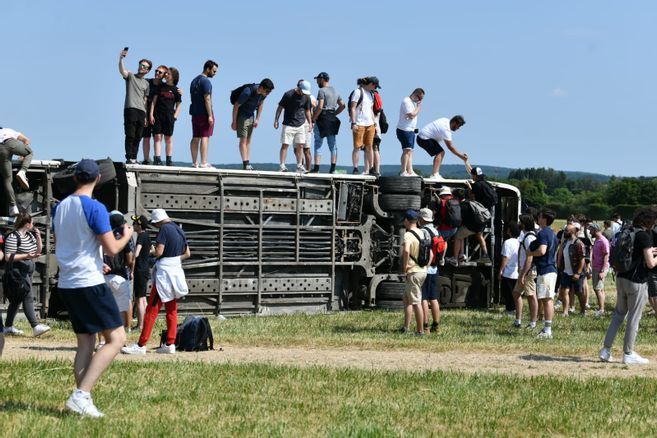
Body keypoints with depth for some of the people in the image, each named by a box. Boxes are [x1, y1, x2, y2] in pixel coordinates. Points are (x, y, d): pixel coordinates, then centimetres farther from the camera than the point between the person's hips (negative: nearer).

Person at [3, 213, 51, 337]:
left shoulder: (30, 235, 12)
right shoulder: (13, 237, -14)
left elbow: (38, 251, 18)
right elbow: (8, 257, -18)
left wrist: (38, 237, 4)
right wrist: (26, 256, -24)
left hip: (28, 270, 9)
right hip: (19, 271, -9)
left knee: (17, 299, 12)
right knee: (28, 297, -15)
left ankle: (8, 327, 18)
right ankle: (35, 327, -21)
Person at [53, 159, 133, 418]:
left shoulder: (60, 207, 11)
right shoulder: (95, 208, -13)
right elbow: (112, 249, -14)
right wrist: (127, 236, 8)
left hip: (66, 284, 8)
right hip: (90, 283, -8)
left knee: (85, 343, 12)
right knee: (116, 338, -4)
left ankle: (82, 401, 6)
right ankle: (81, 395, -15)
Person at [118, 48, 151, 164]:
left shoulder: (146, 84, 21)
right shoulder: (131, 76, 8)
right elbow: (122, 71, -14)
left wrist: (145, 116, 14)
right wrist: (121, 59, -31)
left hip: (141, 111, 5)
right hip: (130, 108, -5)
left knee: (138, 137, 4)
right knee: (130, 135, -9)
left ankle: (134, 158, 8)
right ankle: (129, 158, -9)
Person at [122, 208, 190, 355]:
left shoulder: (164, 229, -14)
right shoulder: (179, 230, 12)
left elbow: (158, 252, -20)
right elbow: (187, 253, 18)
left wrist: (154, 249, 1)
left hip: (164, 273, -9)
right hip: (177, 270, 9)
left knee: (152, 310, -7)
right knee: (172, 310, 11)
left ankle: (141, 345, -7)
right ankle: (170, 344, 11)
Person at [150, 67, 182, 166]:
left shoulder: (176, 90, 6)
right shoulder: (160, 86, 7)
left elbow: (178, 105, 9)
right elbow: (154, 100, 6)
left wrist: (175, 116, -4)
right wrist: (151, 114, -2)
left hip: (169, 116, 0)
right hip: (158, 114, 0)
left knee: (169, 138, 5)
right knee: (157, 137, -4)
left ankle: (169, 159, 9)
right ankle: (157, 158, -5)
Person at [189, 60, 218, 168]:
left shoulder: (194, 81, 17)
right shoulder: (205, 81, -13)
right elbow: (207, 99, -18)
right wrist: (210, 115, -18)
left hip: (194, 113, 9)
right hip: (204, 113, -9)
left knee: (195, 138, 8)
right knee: (205, 137, -8)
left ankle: (195, 162, 8)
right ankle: (203, 163, -12)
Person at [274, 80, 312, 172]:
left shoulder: (306, 97, 2)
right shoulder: (288, 94, -10)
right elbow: (280, 107, -3)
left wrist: (310, 123, 9)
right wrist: (276, 120, -5)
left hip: (300, 125, 4)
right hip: (288, 124, -3)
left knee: (300, 145, 2)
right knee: (285, 144, -5)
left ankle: (299, 165, 11)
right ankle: (282, 165, -2)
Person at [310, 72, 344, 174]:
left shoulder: (322, 91, -10)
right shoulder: (335, 91, 15)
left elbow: (320, 107, -19)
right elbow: (342, 105, 16)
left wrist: (313, 119, -12)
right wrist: (334, 114, 15)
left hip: (322, 119, -7)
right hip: (332, 120, 7)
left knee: (318, 144, -4)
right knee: (332, 145, 8)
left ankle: (316, 168, -9)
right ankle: (333, 168, 5)